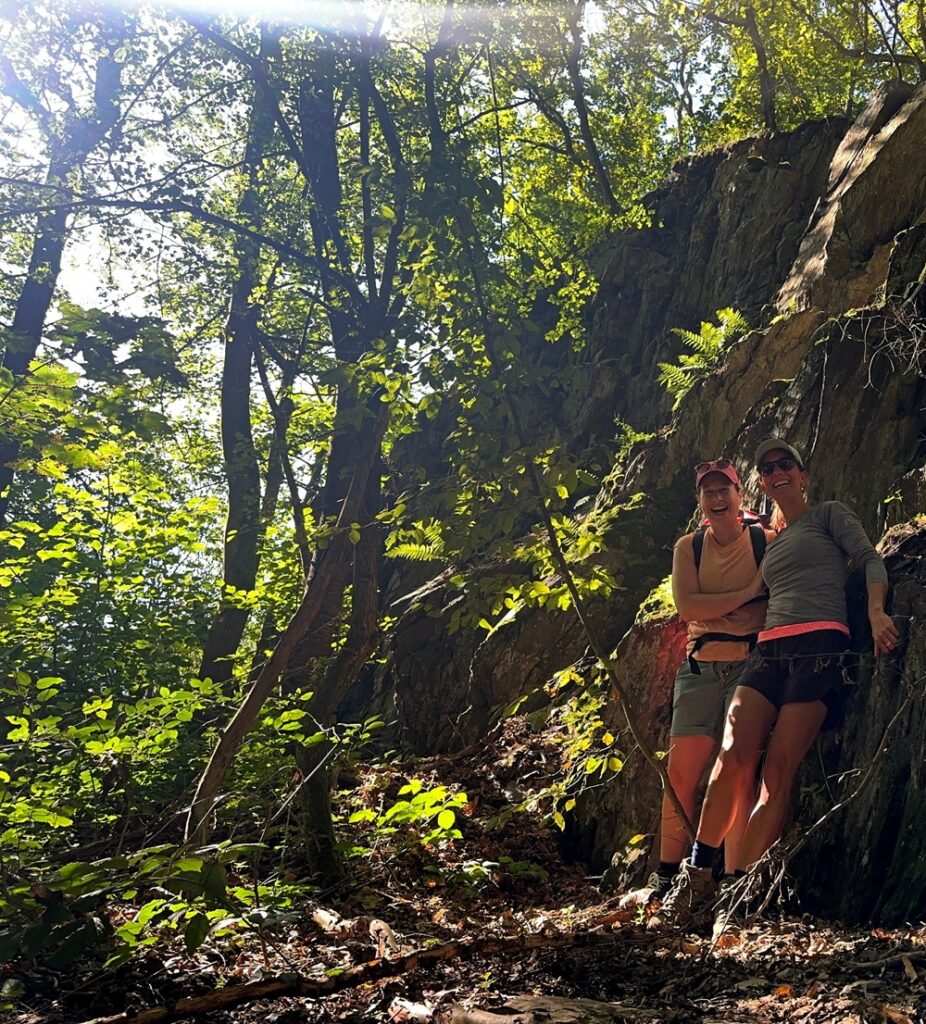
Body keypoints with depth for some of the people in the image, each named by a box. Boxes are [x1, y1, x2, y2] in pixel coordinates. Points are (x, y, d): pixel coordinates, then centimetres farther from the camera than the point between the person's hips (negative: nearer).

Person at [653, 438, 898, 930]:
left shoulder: (829, 514, 15)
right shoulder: (770, 543, 30)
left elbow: (870, 561, 3)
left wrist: (876, 611, -14)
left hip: (820, 644, -4)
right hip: (769, 649, 5)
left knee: (779, 770, -15)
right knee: (733, 756, -17)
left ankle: (736, 898, -16)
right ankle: (697, 880, -13)